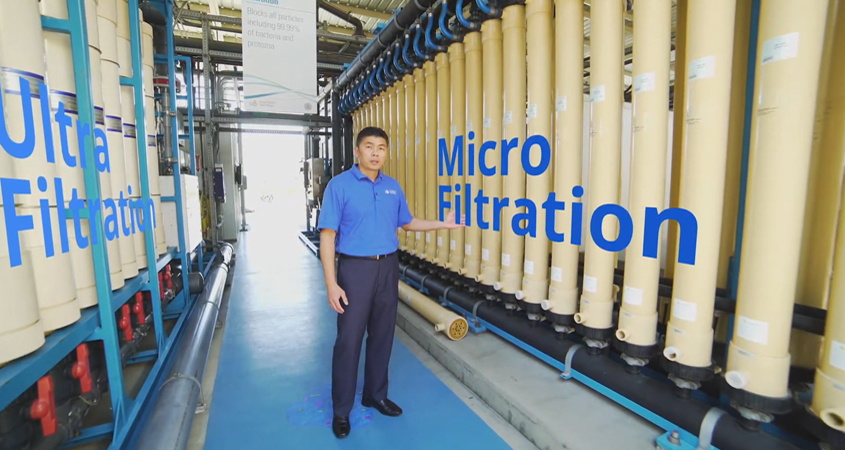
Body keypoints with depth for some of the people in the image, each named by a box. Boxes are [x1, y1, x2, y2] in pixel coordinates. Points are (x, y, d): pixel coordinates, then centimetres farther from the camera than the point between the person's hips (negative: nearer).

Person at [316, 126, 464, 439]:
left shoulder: (393, 187, 6)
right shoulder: (339, 185, -8)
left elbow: (407, 223, 19)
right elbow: (327, 236, -11)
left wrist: (443, 224, 8)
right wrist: (331, 284, -16)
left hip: (388, 267, 5)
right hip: (355, 268, -4)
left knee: (382, 335, 14)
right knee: (349, 340, 3)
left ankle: (376, 395, 34)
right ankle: (341, 410, 22)